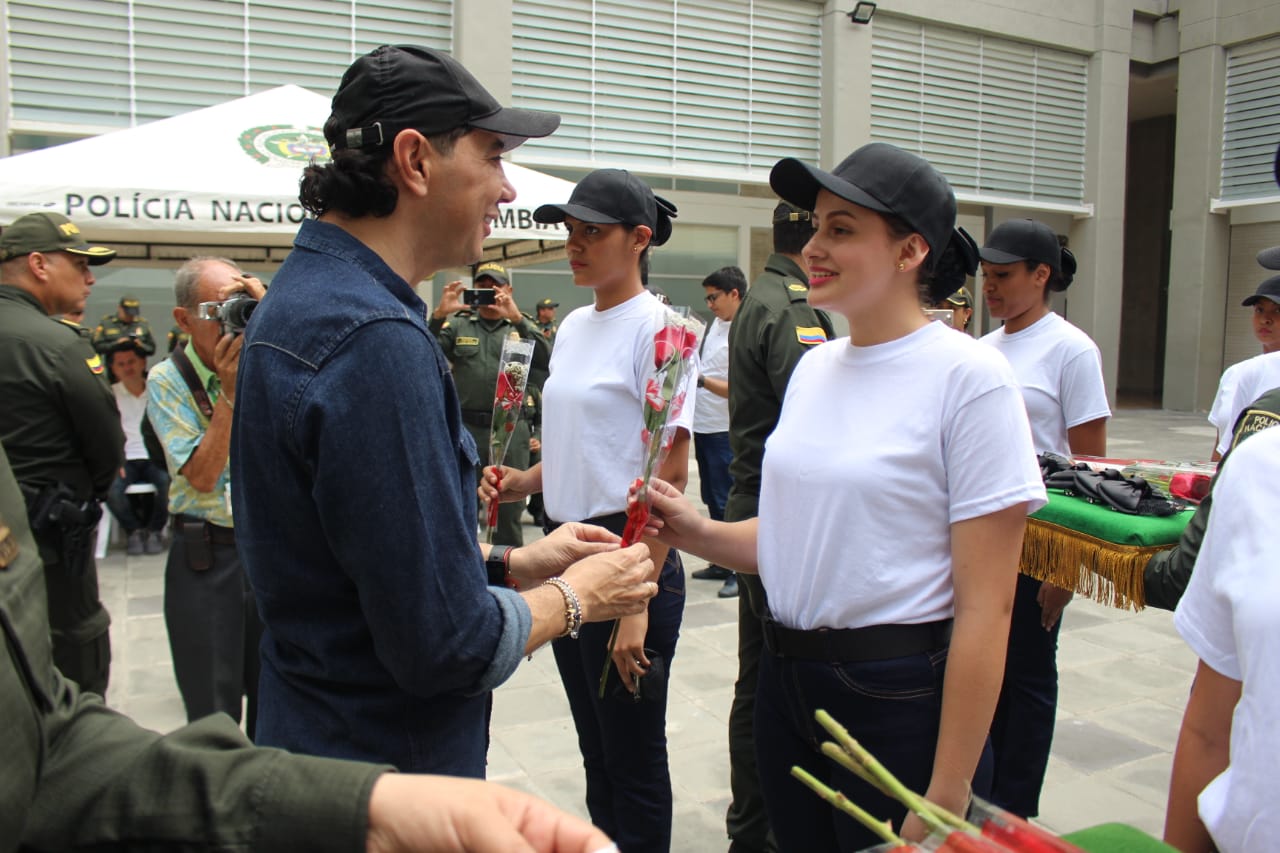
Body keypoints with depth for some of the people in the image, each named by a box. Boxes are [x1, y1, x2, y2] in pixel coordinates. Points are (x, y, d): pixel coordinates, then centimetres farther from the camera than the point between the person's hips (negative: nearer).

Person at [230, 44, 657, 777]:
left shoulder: (300, 298, 5)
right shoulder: (377, 338, -27)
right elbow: (446, 645, -26)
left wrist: (513, 562, 7)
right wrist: (576, 597, -9)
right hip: (386, 762, -9)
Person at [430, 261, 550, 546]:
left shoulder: (521, 325, 8)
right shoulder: (458, 325, 10)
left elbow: (545, 359, -10)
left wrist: (516, 318, -20)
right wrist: (439, 315, -15)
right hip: (466, 426, 1)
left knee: (509, 508, 7)